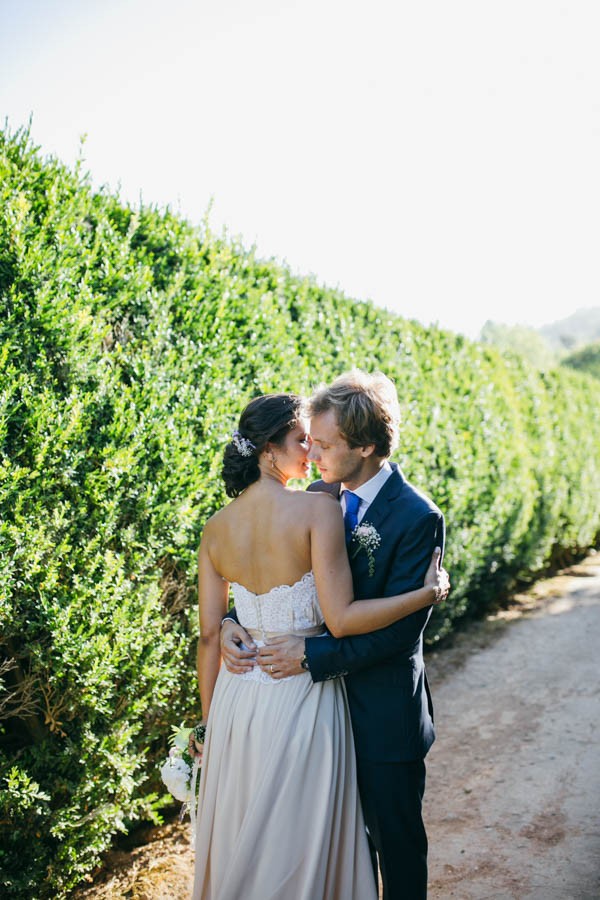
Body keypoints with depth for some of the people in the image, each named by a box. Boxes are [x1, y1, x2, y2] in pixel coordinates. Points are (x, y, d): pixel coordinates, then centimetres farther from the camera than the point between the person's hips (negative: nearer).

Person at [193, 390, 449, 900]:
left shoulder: (216, 528, -1)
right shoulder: (319, 509, -17)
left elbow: (209, 636, 2)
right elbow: (340, 619, -21)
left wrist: (210, 724, 13)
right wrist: (429, 592, -9)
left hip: (237, 698, 5)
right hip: (303, 700, -5)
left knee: (241, 837, 23)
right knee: (299, 842, 15)